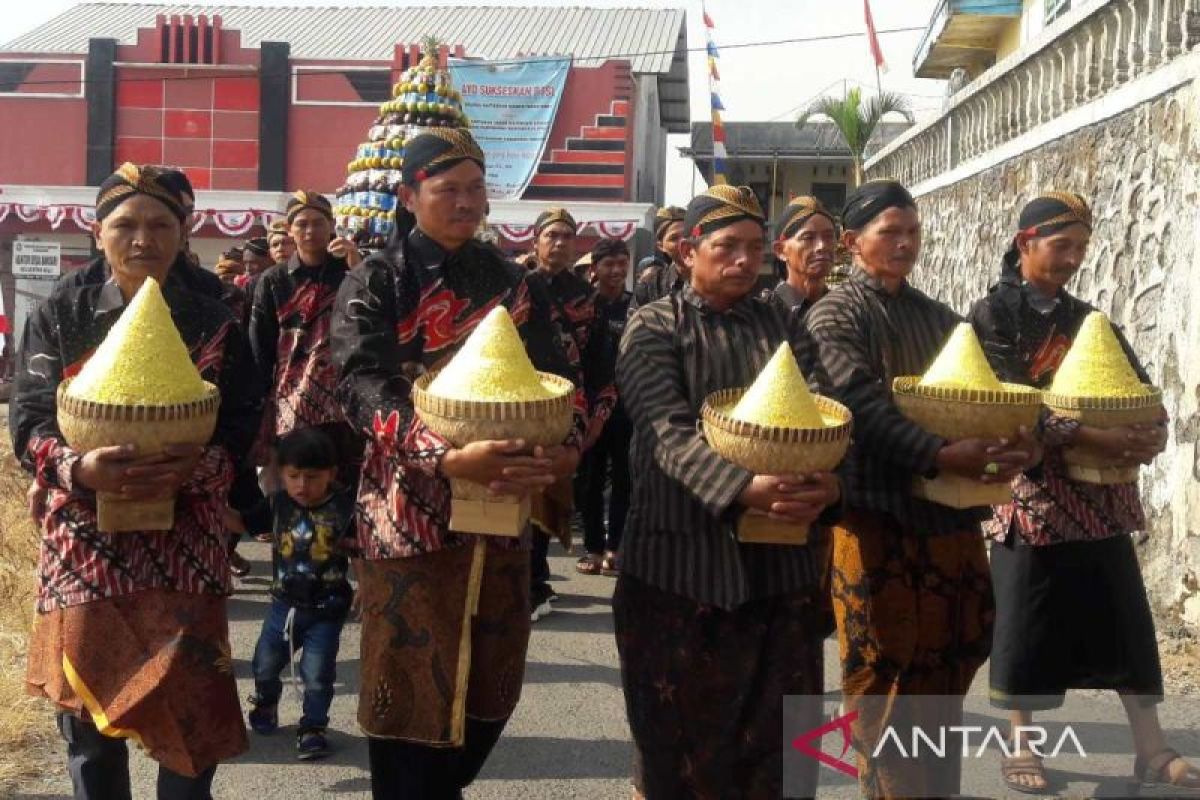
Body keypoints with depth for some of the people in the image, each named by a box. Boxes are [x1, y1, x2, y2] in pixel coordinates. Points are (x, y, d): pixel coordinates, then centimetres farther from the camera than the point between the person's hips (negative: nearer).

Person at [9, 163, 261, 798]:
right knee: (88, 722, 10)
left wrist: (195, 468, -22)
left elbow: (241, 428, -1)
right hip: (83, 540, 1)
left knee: (188, 715, 1)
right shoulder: (59, 314, 3)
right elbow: (27, 421, -2)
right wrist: (80, 468, -23)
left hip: (182, 543, 0)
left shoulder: (213, 324, 3)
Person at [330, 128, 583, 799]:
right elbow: (363, 389, -16)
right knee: (410, 685, 3)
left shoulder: (516, 285, 11)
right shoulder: (375, 284, -2)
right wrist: (449, 458, -31)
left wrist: (566, 451, -18)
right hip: (411, 512, -4)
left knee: (493, 682, 12)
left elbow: (560, 379, 5)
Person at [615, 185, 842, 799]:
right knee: (677, 732, 9)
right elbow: (668, 432, -16)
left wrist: (829, 483, -22)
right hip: (682, 556, -3)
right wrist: (745, 488, -32)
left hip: (781, 558, 4)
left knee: (780, 735, 12)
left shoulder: (784, 327, 11)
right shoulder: (654, 327, -2)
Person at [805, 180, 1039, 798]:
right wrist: (939, 456, -32)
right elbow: (865, 405, -19)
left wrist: (1023, 439, -16)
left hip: (951, 508, 6)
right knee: (885, 670, 2)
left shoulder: (938, 317, 15)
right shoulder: (835, 316, -4)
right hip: (877, 509, -6)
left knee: (948, 658, 14)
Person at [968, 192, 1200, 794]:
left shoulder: (1087, 319, 13)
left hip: (1101, 494, 5)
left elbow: (1139, 383, 7)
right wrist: (1088, 436, -25)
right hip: (1032, 492, -5)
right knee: (1026, 624, 3)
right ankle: (1020, 747, 18)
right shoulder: (993, 315, -3)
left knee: (1125, 618, 6)